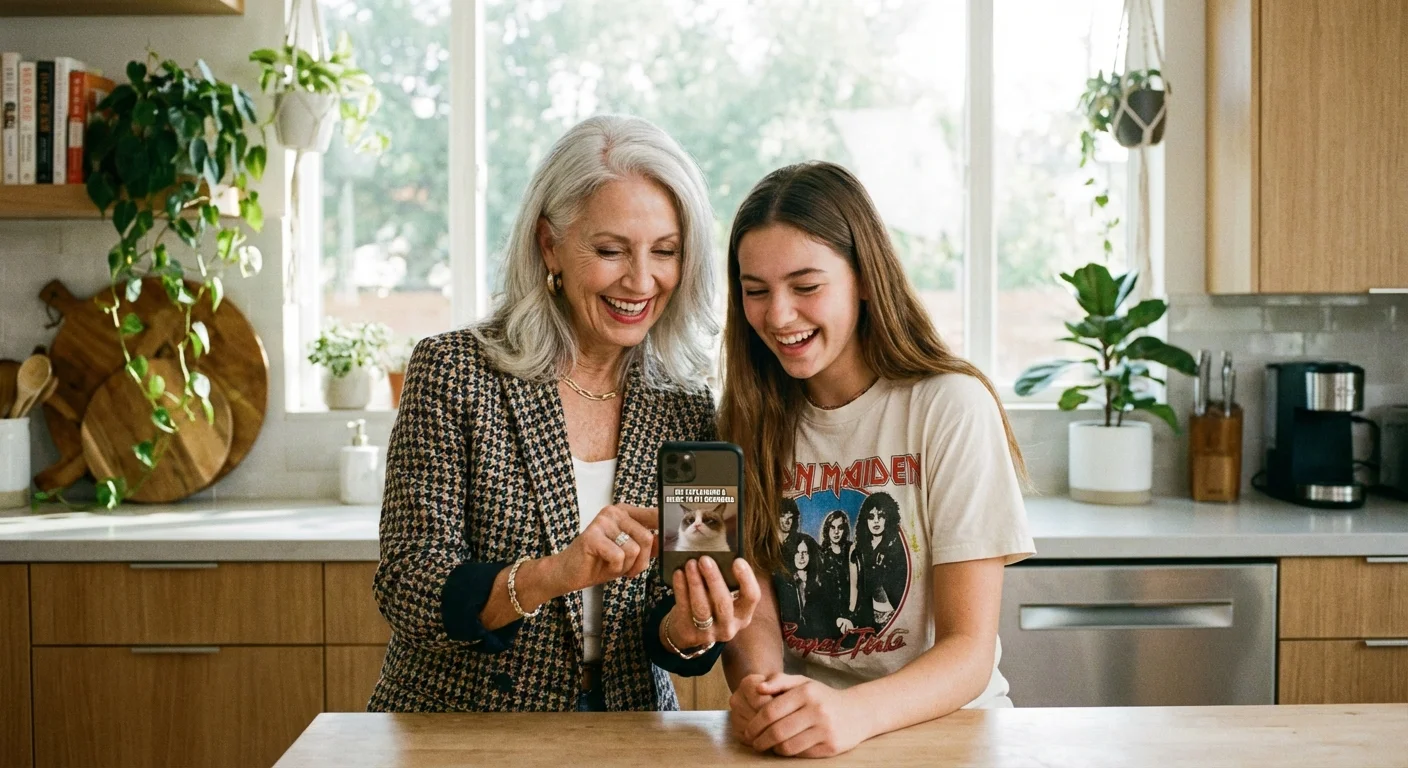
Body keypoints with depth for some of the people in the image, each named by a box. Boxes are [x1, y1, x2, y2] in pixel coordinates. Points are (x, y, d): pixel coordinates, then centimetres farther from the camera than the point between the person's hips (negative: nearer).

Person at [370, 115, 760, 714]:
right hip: (459, 738, -2)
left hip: (623, 742, 2)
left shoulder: (686, 413, 1)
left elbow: (657, 636, 3)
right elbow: (406, 591, -11)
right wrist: (555, 572, -27)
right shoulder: (451, 372, -6)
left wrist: (686, 629, -19)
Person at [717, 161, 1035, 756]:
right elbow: (754, 617, -2)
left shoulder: (950, 407, -8)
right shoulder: (749, 417, 4)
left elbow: (971, 651, -12)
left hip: (936, 724, -2)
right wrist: (756, 687, -24)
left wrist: (851, 712, -30)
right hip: (788, 734, 2)